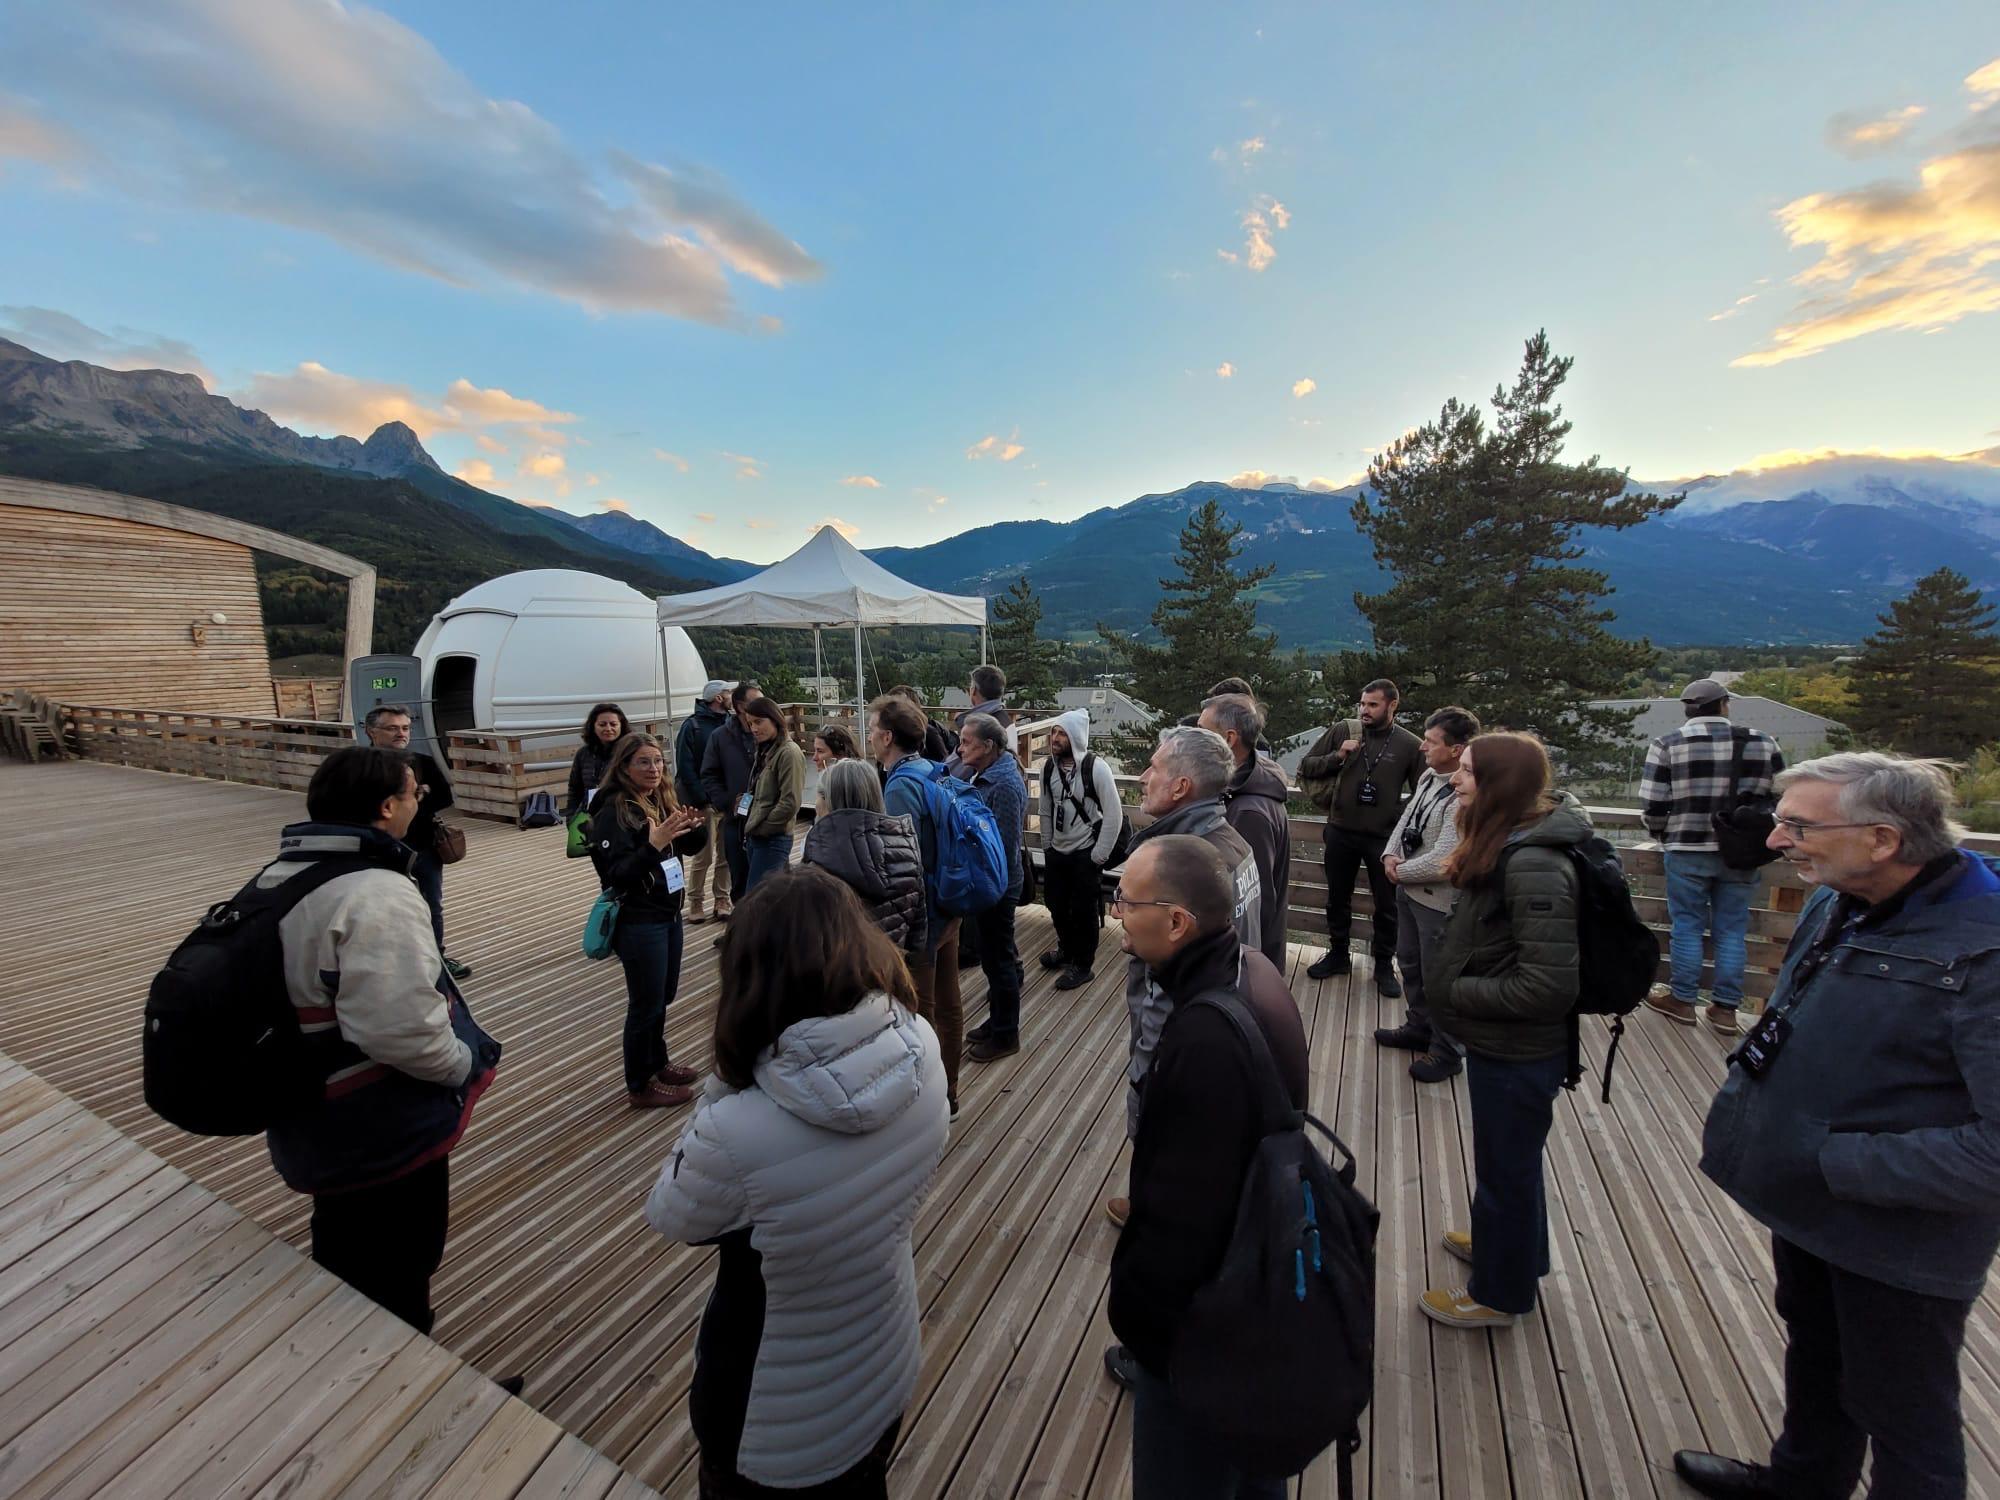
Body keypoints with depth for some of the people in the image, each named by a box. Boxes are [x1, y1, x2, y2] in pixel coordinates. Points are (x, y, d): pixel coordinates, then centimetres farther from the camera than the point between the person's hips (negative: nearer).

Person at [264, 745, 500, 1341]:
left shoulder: (280, 876, 2)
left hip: (317, 1123, 9)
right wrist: (464, 1063, -15)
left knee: (344, 1258, 29)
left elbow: (303, 992, 12)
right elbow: (403, 1028, -34)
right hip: (382, 1131, -9)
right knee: (396, 1273, 13)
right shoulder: (377, 895, -29)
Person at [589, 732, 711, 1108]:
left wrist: (697, 827, -9)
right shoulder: (613, 810, -18)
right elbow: (614, 874, -23)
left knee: (663, 996, 20)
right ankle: (640, 1086, 23)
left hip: (669, 915, 7)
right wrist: (653, 845, -35)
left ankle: (658, 1064, 39)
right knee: (646, 1004, 6)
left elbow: (692, 847, 12)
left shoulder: (662, 800, 3)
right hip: (638, 922, -7)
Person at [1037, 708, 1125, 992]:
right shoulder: (1048, 767, -3)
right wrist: (1046, 846, 10)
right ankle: (1067, 949, 43)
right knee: (1056, 904, 18)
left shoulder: (1096, 768, -19)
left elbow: (1114, 815, -16)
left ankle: (1082, 965, 24)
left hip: (1085, 854, -5)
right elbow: (1046, 811, 8)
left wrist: (1099, 856, -14)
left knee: (1083, 910, 4)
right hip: (1056, 852, 6)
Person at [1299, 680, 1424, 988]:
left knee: (1386, 905, 13)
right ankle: (1337, 954, 35)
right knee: (1337, 899, 16)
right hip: (1340, 832, 2)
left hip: (1384, 838, -1)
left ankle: (1384, 965, 32)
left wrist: (1401, 820, -12)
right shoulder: (1343, 730, -3)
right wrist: (1337, 756, -15)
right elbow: (1305, 767, -1)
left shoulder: (1410, 745, -7)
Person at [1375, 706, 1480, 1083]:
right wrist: (1391, 856, -6)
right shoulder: (1428, 777, 1)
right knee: (1410, 964, 24)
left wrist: (1400, 872, -13)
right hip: (1410, 891, 9)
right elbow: (1406, 819, 11)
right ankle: (1419, 1028, 45)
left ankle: (1447, 1051, 29)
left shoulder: (1466, 797, -27)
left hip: (1440, 900, -9)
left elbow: (1441, 862, -28)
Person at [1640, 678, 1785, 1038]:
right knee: (1732, 930, 11)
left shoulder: (1668, 744, -8)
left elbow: (1652, 806, -9)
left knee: (1687, 926, 8)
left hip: (1687, 851, -2)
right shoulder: (1762, 742, 1)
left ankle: (1683, 1001, 17)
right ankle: (1725, 1008, 18)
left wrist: (1665, 836, 10)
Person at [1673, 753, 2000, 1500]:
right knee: (1814, 1357, 29)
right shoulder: (1834, 903, -5)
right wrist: (1740, 1106, 2)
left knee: (1902, 1414, 17)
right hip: (1807, 1206, 7)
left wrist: (1839, 1162, -24)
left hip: (1899, 1239, -7)